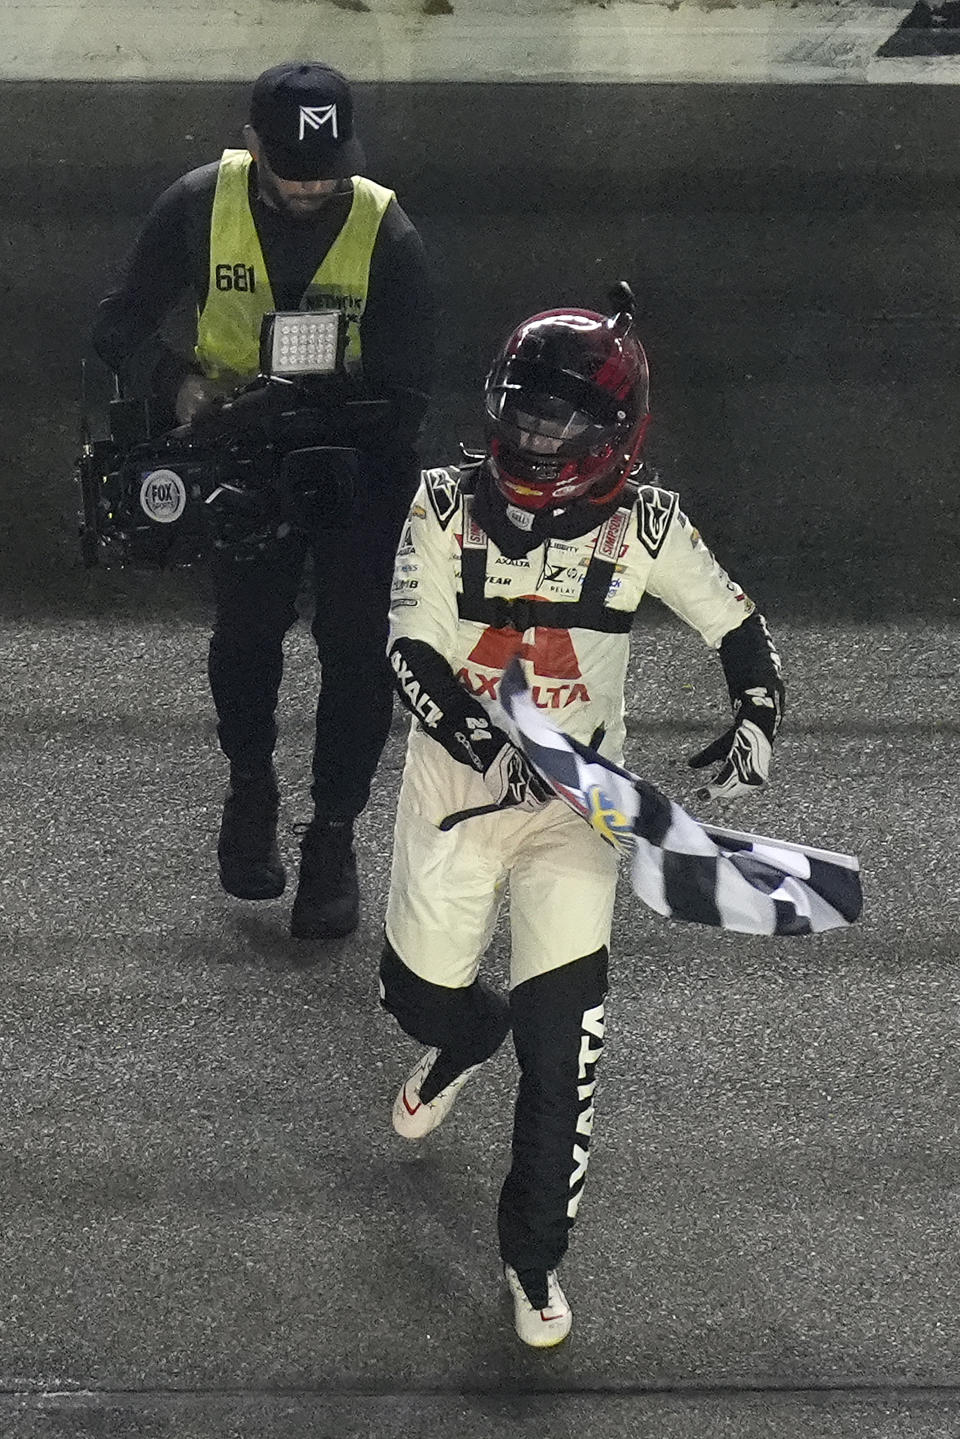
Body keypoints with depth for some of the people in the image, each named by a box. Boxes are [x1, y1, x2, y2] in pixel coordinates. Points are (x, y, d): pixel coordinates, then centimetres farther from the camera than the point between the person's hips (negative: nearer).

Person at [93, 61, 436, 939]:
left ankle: (333, 839, 8)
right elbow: (120, 325, -2)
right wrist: (178, 381, -22)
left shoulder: (386, 233, -16)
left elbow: (405, 396, -12)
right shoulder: (199, 206, -11)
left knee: (357, 643, -6)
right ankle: (251, 786, 28)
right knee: (246, 627, -1)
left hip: (357, 455, -1)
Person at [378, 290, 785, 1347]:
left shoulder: (644, 527, -5)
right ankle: (467, 1037, 53)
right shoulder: (448, 508, -6)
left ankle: (535, 1251, 11)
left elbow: (737, 626, 5)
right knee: (416, 990, 10)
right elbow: (412, 652, -12)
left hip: (577, 797, -1)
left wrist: (756, 722, -11)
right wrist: (482, 742, -26)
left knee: (563, 1029, -7)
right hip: (456, 782, 1)